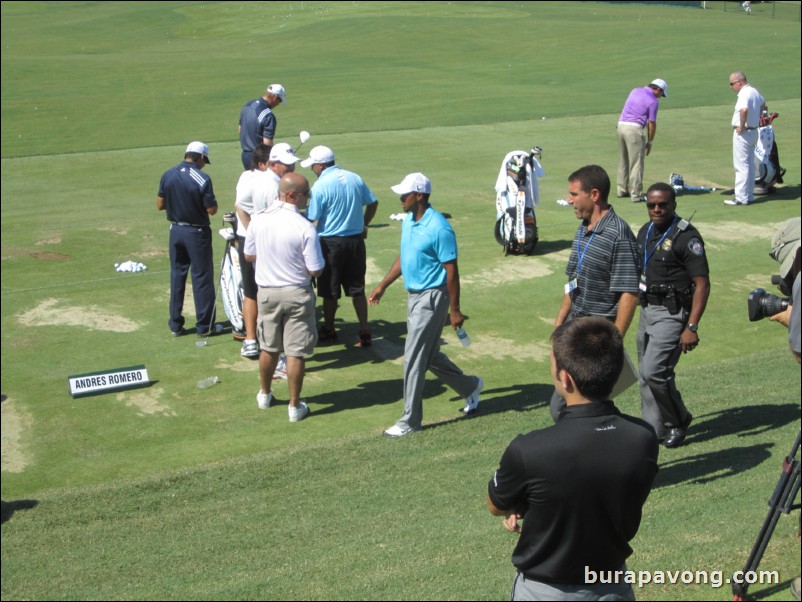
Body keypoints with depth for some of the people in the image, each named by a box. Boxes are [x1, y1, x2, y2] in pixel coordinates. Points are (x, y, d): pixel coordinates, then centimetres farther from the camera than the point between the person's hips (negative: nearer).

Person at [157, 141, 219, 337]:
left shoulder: (168, 175, -2)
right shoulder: (202, 179, -17)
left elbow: (160, 205, 4)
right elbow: (212, 210, -14)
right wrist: (211, 199, 5)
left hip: (176, 230, 5)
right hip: (197, 233, -5)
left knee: (177, 276, 14)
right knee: (202, 278, 5)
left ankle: (175, 325, 18)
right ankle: (204, 326, 10)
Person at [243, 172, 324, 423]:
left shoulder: (258, 219, -7)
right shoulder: (305, 228, -21)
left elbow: (248, 255, 6)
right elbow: (315, 270, -16)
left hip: (266, 292, 4)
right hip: (296, 294, -4)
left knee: (268, 348, 20)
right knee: (295, 353, 5)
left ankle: (264, 395, 37)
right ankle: (295, 406, 14)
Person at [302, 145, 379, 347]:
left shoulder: (320, 186, -15)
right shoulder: (354, 178, 3)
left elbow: (310, 218, -13)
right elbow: (373, 203, 9)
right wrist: (364, 225, 21)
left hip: (331, 243, -5)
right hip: (356, 240, 5)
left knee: (330, 291, 10)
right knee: (357, 289, 11)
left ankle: (328, 330, 24)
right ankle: (364, 332, 9)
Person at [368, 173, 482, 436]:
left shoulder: (439, 228, -20)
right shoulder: (408, 221, 6)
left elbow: (451, 271, -17)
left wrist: (454, 310, -16)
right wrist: (382, 286, 19)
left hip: (431, 298, -9)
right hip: (414, 296, 9)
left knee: (414, 358, -5)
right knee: (430, 356, 17)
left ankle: (410, 420, 6)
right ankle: (470, 387, 38)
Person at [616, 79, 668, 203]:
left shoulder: (635, 91, 16)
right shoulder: (653, 101, -5)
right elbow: (652, 124, -4)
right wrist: (650, 142, 6)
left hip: (621, 125, 7)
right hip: (634, 129, -7)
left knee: (623, 161, 17)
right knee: (636, 163, -3)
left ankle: (622, 190, 24)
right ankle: (636, 195, -3)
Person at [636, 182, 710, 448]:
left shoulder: (686, 236, -15)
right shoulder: (645, 231, 9)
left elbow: (702, 284, -17)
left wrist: (692, 327, -23)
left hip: (672, 313, -8)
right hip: (647, 309, 8)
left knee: (654, 371, -13)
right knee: (646, 373, 11)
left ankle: (679, 421, 10)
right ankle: (654, 429, 23)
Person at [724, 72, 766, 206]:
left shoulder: (744, 94, -20)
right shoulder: (754, 91, 11)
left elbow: (744, 110, -39)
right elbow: (763, 104, 31)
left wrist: (742, 126, -26)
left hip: (743, 133, -10)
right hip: (754, 131, 10)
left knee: (741, 166, -5)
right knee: (750, 165, 15)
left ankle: (741, 198, -3)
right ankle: (749, 195, 22)